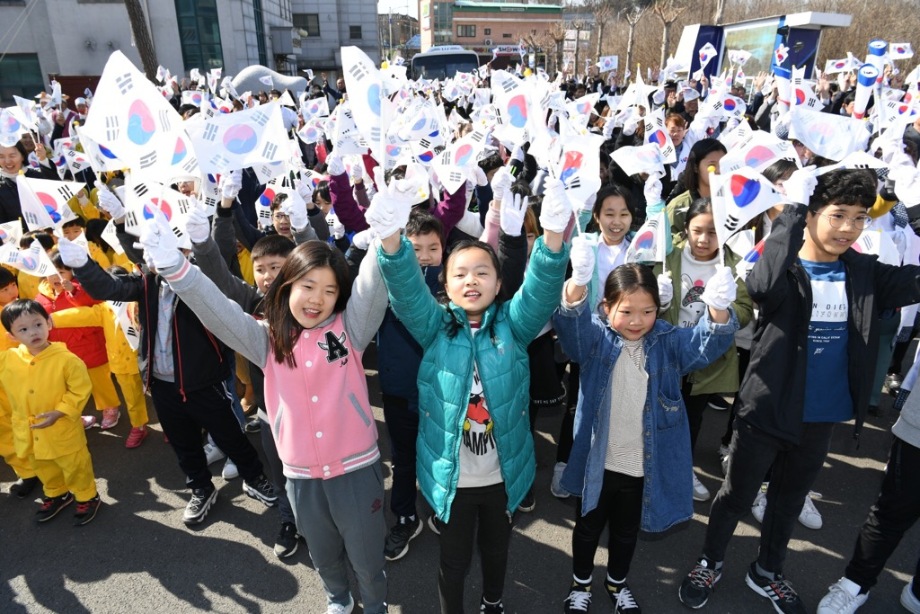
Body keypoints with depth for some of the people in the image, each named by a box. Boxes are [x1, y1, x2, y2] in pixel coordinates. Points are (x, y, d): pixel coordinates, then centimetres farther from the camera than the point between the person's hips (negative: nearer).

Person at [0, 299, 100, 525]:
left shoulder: (66, 359, -23)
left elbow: (81, 390, -17)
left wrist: (59, 412, -23)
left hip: (63, 431, -5)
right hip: (28, 433, 5)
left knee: (75, 467, 14)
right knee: (44, 468, 27)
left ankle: (88, 498, 36)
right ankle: (56, 495, 51)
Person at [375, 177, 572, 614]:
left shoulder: (512, 325, -7)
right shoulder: (435, 327, -8)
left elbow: (542, 289, -23)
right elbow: (406, 290, -25)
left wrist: (553, 237, -43)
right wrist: (390, 240, -45)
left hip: (504, 474, 2)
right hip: (450, 476, -1)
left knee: (496, 551, 26)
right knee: (454, 562, 16)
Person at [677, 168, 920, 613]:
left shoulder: (864, 272, 1)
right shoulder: (785, 270, -15)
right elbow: (763, 284, -39)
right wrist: (793, 208, -34)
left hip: (821, 417, 5)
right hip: (767, 409, -5)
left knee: (789, 499, 22)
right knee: (737, 496, 12)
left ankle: (767, 573, 44)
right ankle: (710, 564, 36)